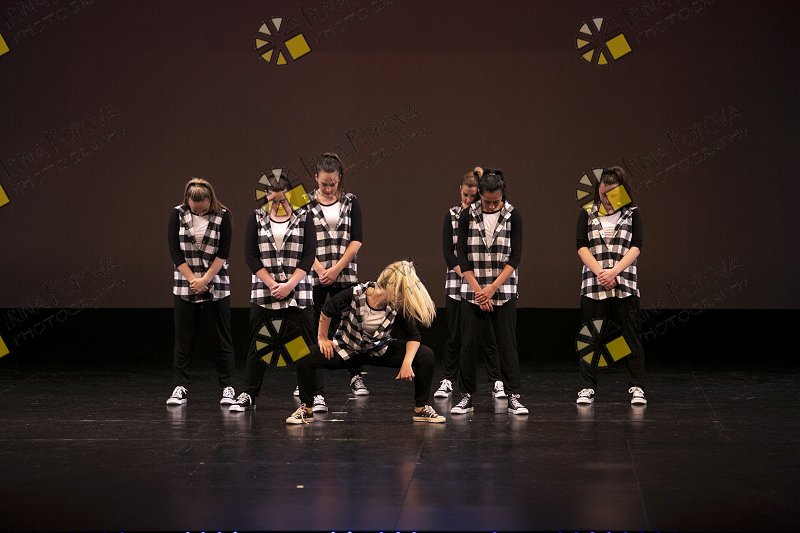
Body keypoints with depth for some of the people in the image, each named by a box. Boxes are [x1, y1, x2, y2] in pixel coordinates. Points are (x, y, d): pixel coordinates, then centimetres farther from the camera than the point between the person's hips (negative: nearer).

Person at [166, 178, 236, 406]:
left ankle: (227, 388, 6)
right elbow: (175, 251, -3)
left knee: (222, 338, 1)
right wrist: (193, 280, -10)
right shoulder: (178, 214, -1)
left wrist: (205, 280, -12)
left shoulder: (222, 216, -4)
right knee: (184, 338, 3)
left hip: (216, 285, -1)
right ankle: (181, 388, 7)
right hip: (185, 284, 1)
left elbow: (223, 253, -7)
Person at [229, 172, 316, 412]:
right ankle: (248, 395, 10)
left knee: (304, 344, 0)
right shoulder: (256, 219, 6)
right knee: (258, 345, 4)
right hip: (263, 293, 1)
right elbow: (251, 255, 0)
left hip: (298, 292, -1)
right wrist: (272, 284, -9)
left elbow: (309, 255, -3)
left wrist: (289, 284, -11)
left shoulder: (303, 217, 4)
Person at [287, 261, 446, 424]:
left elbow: (413, 337, -12)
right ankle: (306, 409, -4)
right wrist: (322, 338, -3)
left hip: (381, 350, 2)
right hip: (346, 349, -2)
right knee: (306, 360, -28)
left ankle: (421, 409, 2)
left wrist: (407, 363, -26)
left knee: (426, 356, -16)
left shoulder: (398, 306, -22)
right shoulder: (353, 295, -29)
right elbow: (326, 311, -10)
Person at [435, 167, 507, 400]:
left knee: (488, 333, 0)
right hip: (456, 282, 1)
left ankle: (496, 382, 6)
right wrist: (464, 273, -13)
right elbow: (448, 251, 0)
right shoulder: (452, 214, 5)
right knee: (454, 334, 4)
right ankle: (447, 381, 11)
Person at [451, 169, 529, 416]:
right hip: (473, 291, 1)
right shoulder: (467, 216, -2)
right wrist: (478, 290, -10)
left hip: (503, 291, -1)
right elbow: (463, 256, -3)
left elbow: (514, 258, -6)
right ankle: (466, 397, 9)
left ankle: (513, 396, 2)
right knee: (470, 343, 1)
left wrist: (492, 288, -13)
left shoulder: (513, 216, -3)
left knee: (507, 343, -2)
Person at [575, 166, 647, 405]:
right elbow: (581, 246, 0)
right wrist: (600, 272, -13)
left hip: (624, 283, 0)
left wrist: (614, 272, -15)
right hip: (593, 284, 1)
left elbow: (635, 247, -2)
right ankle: (588, 387, 9)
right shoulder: (587, 213, 7)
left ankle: (636, 386, 7)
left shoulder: (632, 214, 6)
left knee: (631, 335, 0)